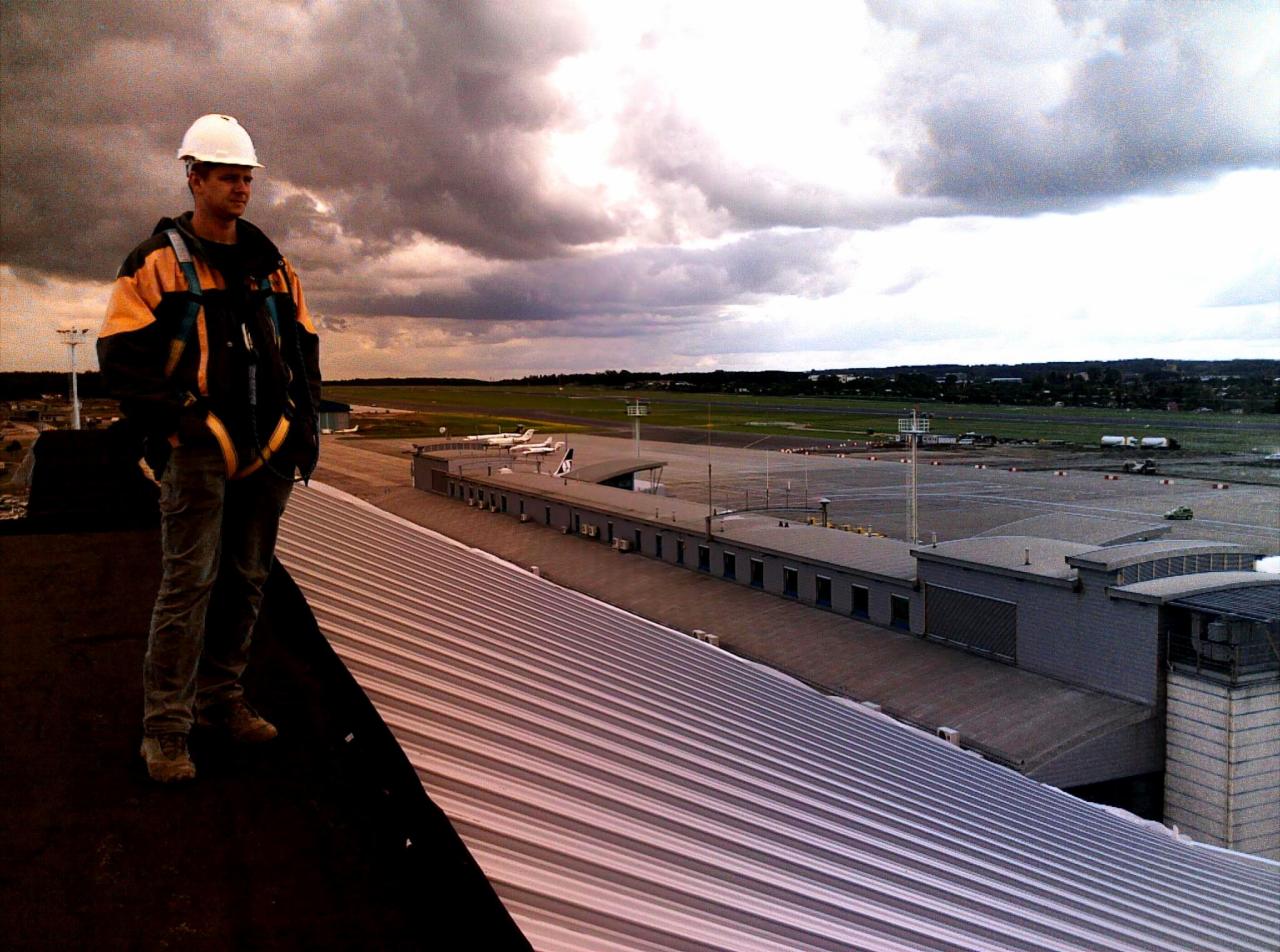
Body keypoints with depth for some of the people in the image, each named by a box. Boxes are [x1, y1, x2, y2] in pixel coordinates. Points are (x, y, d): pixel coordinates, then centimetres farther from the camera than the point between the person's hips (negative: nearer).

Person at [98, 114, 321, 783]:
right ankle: (165, 728, 2)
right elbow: (121, 357, -4)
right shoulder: (157, 262, 0)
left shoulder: (274, 267, 15)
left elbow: (303, 351, 20)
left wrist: (304, 425, 10)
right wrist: (172, 421, -14)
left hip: (268, 451, 6)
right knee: (188, 584, -7)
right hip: (198, 450, -5)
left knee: (245, 581, 10)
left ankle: (221, 700, 24)